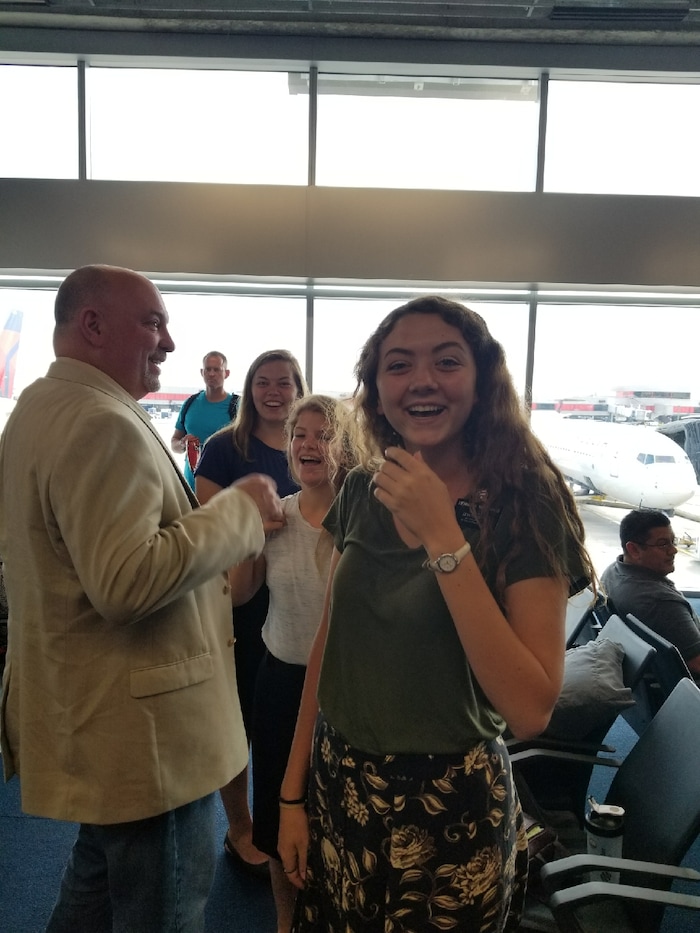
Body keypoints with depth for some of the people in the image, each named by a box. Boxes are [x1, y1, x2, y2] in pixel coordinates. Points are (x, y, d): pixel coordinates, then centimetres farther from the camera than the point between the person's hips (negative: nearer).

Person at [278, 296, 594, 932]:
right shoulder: (361, 491, -4)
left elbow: (531, 710, -24)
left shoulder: (525, 503, -17)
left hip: (450, 812, -4)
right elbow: (328, 645, 4)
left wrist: (442, 536, -29)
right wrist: (293, 792, 7)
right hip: (336, 794, 4)